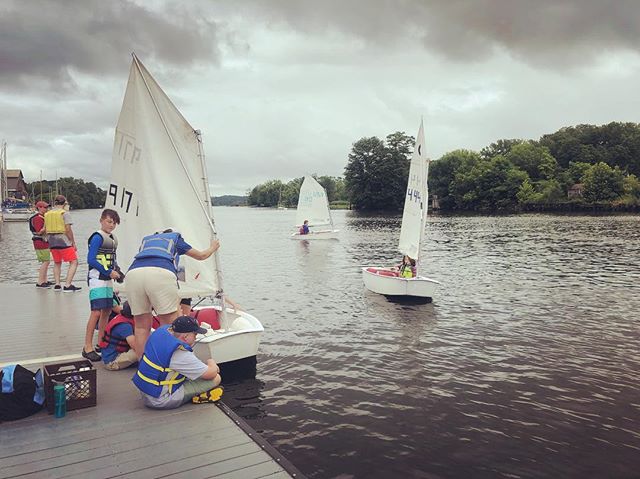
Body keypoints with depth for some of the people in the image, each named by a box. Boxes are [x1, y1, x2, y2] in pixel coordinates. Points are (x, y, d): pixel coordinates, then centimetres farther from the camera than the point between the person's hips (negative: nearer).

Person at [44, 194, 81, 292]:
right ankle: (67, 285, -11)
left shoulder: (47, 214, 11)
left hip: (52, 242, 7)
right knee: (74, 262, -2)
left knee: (57, 263, 20)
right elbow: (68, 230, -13)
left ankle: (57, 285, 13)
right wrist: (73, 243, -7)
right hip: (64, 241, -7)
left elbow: (46, 230, 13)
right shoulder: (64, 213, -7)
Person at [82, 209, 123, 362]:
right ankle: (87, 347, -7)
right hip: (97, 279, -9)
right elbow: (91, 260, -17)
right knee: (96, 312, -12)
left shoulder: (113, 238, 14)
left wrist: (116, 270, 5)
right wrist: (109, 272, -17)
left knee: (107, 310, 13)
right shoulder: (97, 237, -12)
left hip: (107, 280, 9)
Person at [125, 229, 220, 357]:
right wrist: (213, 247, 64)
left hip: (133, 273, 4)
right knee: (171, 326, 0)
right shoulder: (176, 238, 33)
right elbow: (201, 255, 44)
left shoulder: (146, 239, 40)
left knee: (141, 326, 12)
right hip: (161, 273, -4)